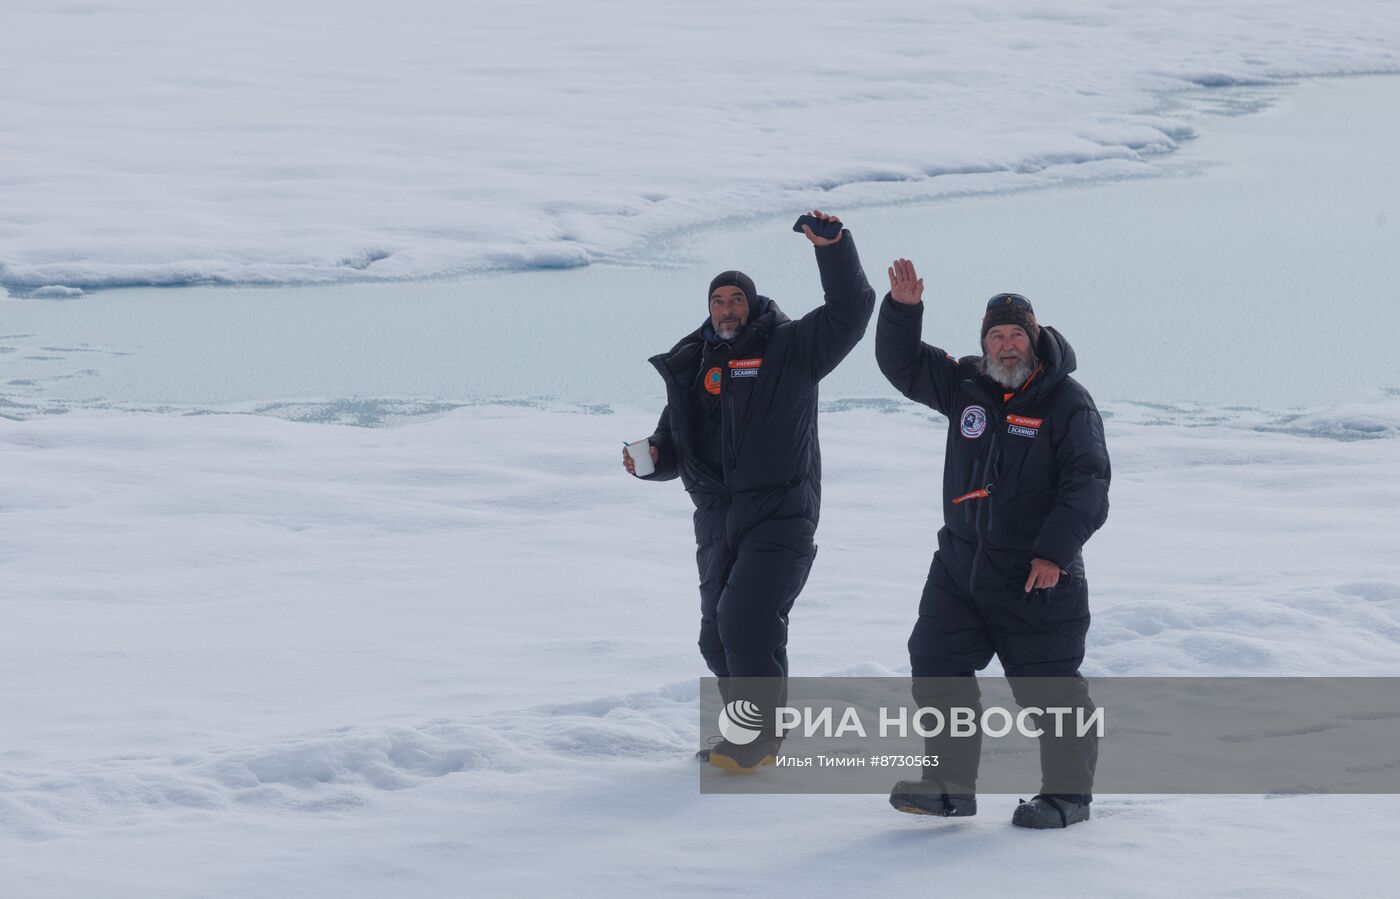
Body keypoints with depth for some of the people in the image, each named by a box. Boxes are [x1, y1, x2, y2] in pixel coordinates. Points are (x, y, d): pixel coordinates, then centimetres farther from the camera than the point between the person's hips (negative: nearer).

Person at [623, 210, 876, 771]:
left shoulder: (788, 348, -1)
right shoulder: (691, 367, 16)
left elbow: (850, 311, -12)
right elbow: (676, 444, 23)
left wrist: (832, 248, -23)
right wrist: (651, 458, 0)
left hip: (779, 514, -6)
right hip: (717, 517, 6)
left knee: (747, 620, -17)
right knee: (718, 635, 8)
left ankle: (759, 735, -6)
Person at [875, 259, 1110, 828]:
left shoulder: (1068, 403, -9)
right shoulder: (966, 386, 6)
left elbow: (1087, 486, -13)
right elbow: (903, 365, 10)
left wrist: (1055, 551, -22)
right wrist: (903, 308, -8)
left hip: (1038, 573, -6)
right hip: (961, 564, 6)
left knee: (1045, 684, -2)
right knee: (936, 667, 3)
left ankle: (1068, 792, 11)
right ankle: (951, 785, 12)